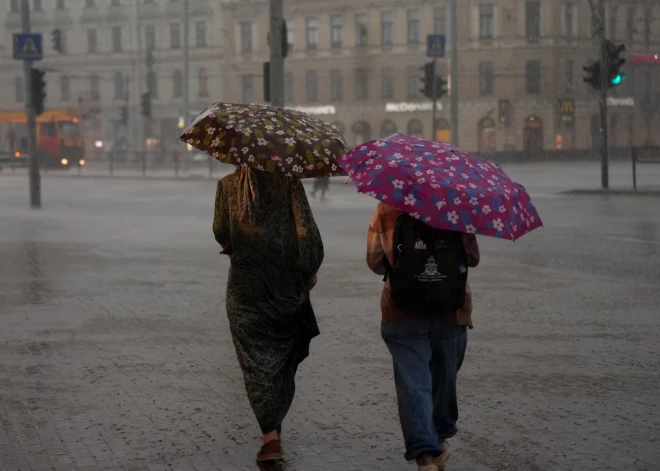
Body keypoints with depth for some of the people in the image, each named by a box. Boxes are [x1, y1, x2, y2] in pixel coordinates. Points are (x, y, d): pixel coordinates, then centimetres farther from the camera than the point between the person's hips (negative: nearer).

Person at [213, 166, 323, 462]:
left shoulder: (228, 186, -4)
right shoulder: (288, 183, -7)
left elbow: (221, 233, 1)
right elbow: (306, 230, -12)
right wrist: (310, 269, 1)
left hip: (246, 286, -1)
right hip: (288, 283, 1)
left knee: (256, 359, 1)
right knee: (284, 354, 19)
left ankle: (270, 436, -12)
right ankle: (275, 422, 33)